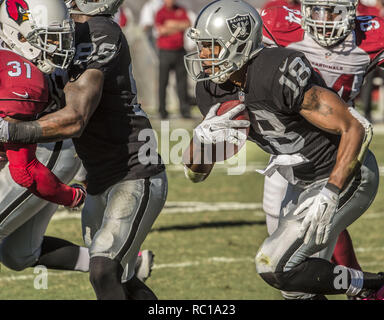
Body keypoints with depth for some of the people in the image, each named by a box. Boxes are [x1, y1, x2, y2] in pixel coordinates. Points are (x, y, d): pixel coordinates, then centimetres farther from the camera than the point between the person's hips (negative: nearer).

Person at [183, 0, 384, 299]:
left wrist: (329, 196, -32)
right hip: (304, 183, 9)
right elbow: (196, 172, 1)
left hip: (345, 177, -9)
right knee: (299, 286, 9)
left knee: (275, 267, -16)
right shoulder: (213, 88, -4)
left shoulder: (279, 75, -29)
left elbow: (356, 128, -26)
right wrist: (202, 137, -22)